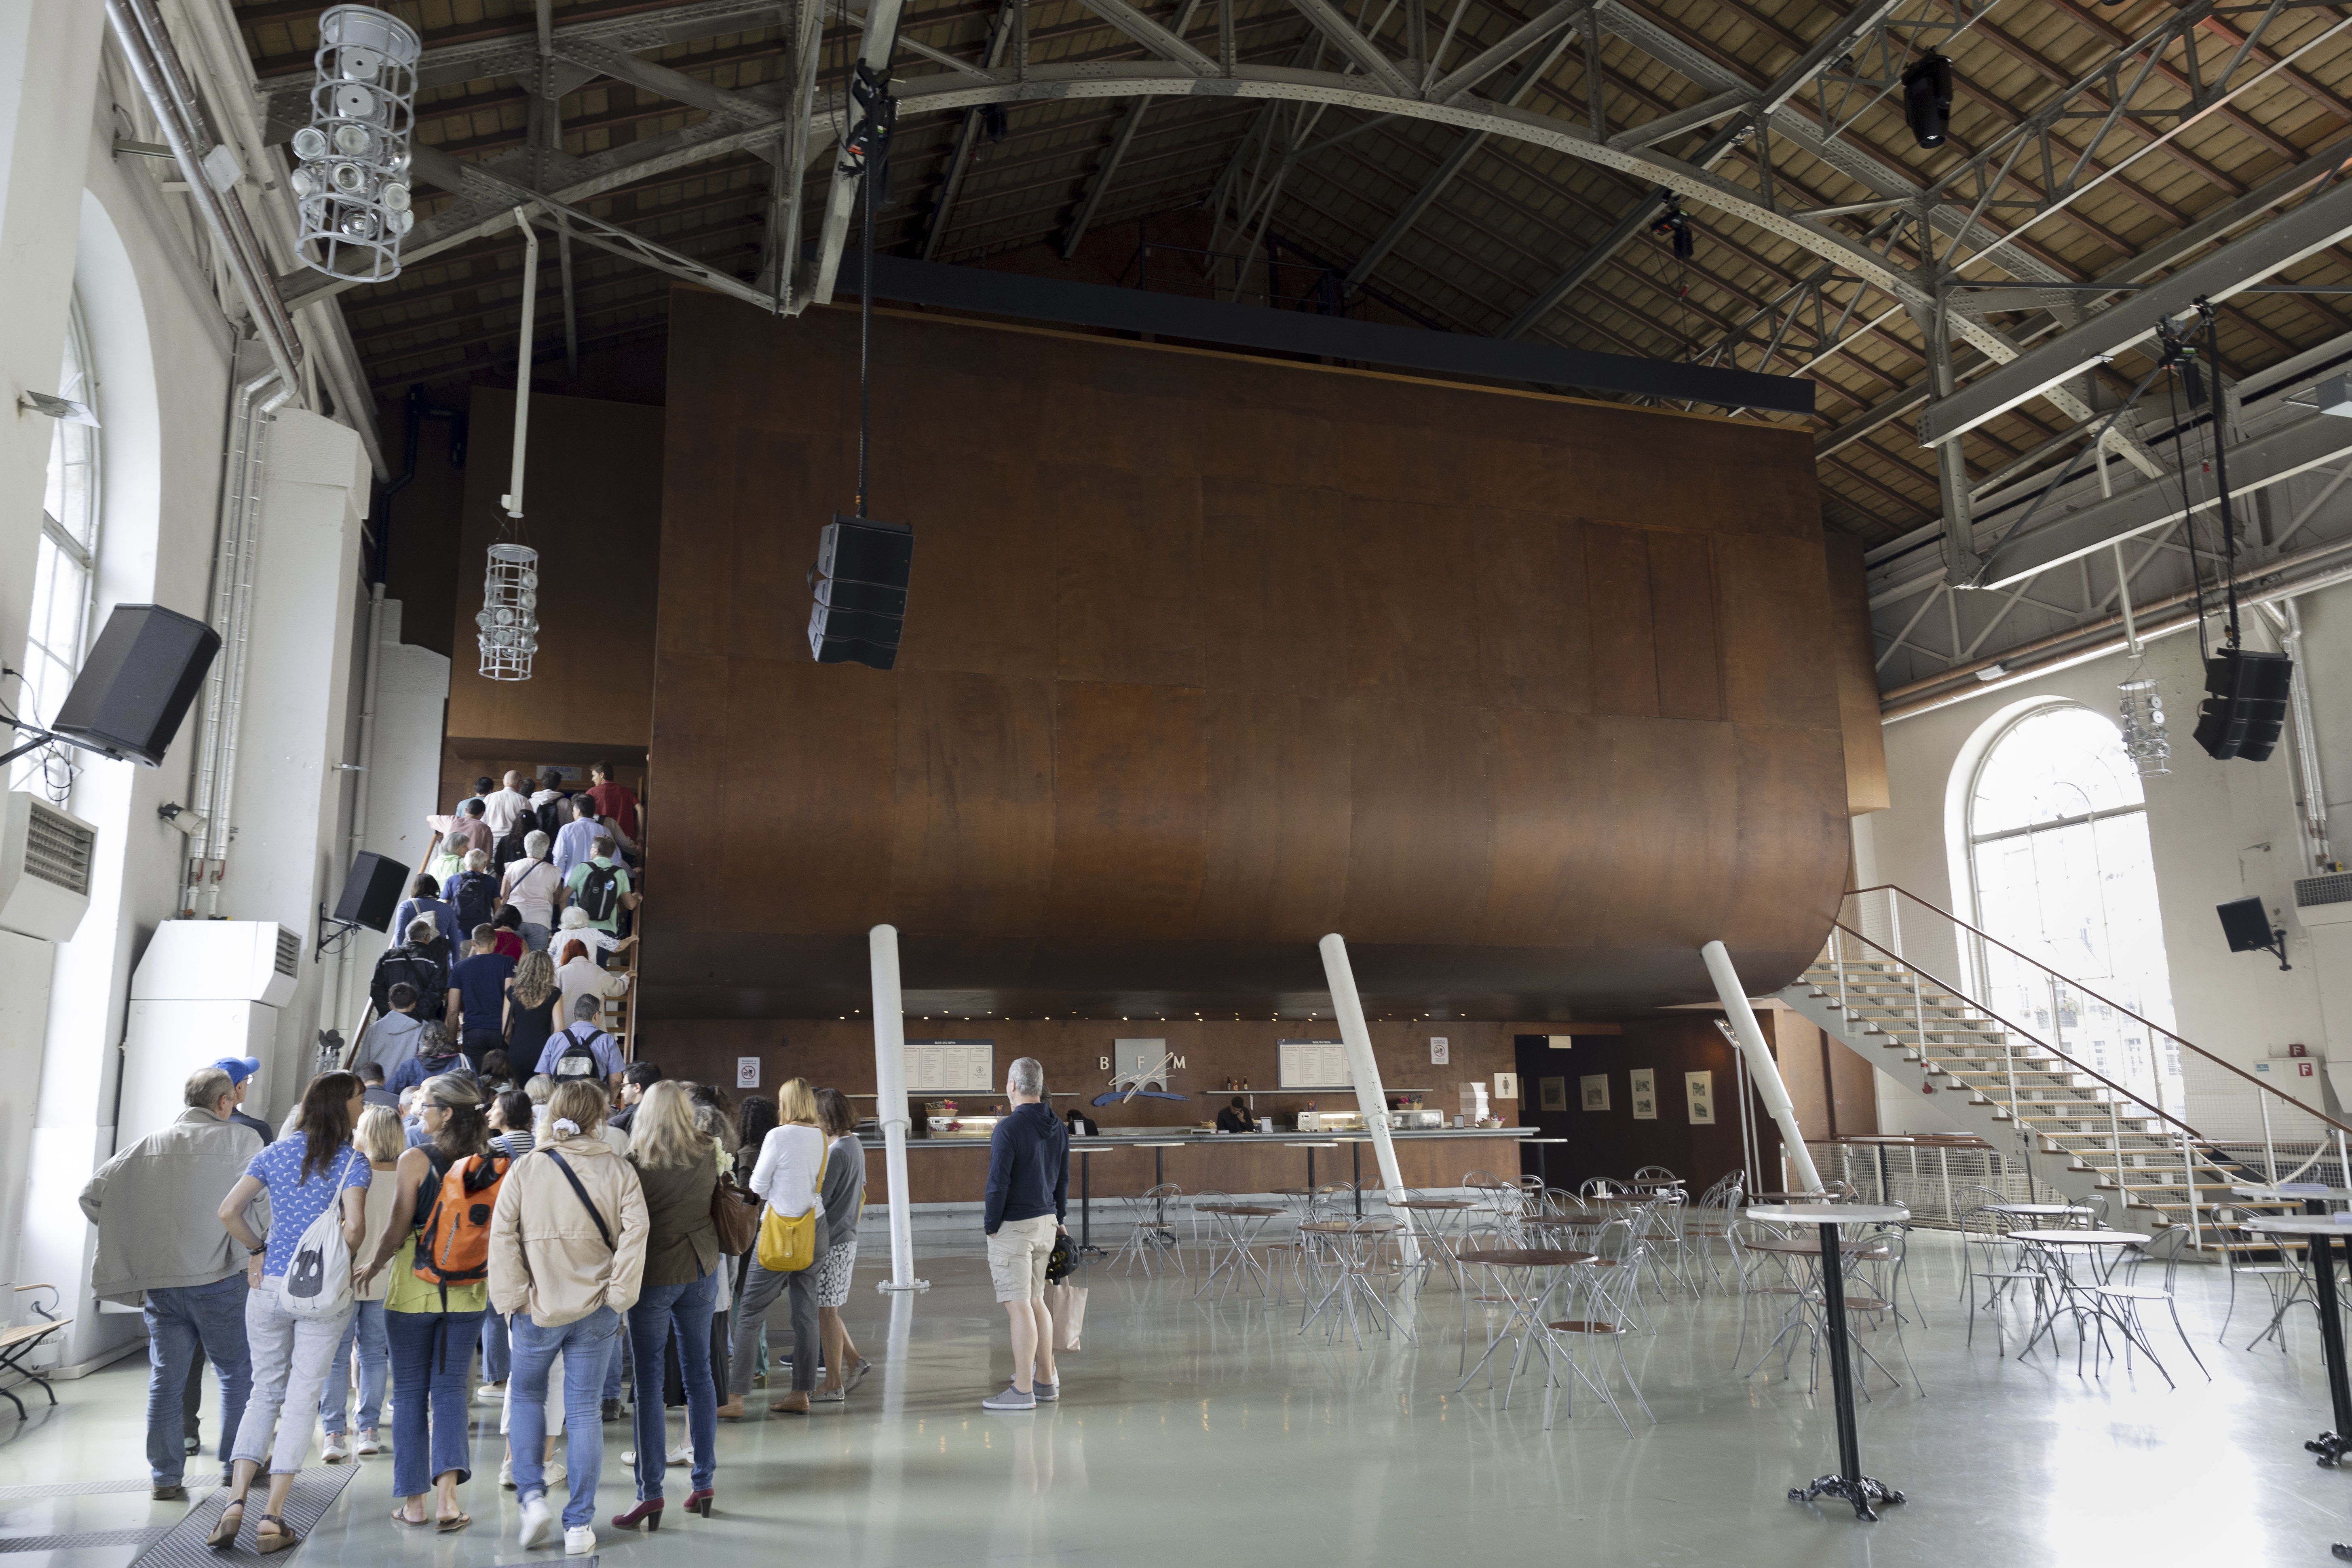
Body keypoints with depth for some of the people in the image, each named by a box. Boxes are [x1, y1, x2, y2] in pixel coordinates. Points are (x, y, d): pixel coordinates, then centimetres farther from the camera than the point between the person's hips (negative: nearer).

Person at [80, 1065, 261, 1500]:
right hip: (219, 1277, -4)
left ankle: (165, 1476, 14)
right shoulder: (241, 1140, -6)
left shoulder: (149, 1146, 7)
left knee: (166, 1379, 11)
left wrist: (130, 1238, 14)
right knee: (236, 1372, 11)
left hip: (158, 1281, 4)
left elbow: (93, 1194, 6)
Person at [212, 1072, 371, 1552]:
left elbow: (228, 1211, 0)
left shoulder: (275, 1153, 5)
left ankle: (235, 1503, 5)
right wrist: (345, 1262, -1)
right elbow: (353, 1227, -20)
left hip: (271, 1286, 4)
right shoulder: (352, 1161, -8)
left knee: (265, 1392, 15)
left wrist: (257, 1251, 12)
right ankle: (272, 1519, 6)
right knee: (302, 1399, 4)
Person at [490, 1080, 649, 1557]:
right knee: (584, 1410, 7)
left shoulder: (525, 1169, -3)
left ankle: (532, 1496, 7)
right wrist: (617, 1296, -5)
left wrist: (513, 1298, -2)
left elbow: (502, 1236, -7)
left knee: (526, 1396, 21)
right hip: (595, 1309, 1)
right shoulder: (619, 1170, -2)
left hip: (539, 1307, 0)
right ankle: (579, 1525, 10)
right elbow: (633, 1233, -11)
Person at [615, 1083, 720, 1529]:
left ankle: (650, 1493, 5)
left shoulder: (638, 1165, -15)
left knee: (648, 1381, 3)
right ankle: (704, 1483, 19)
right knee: (699, 1374, 12)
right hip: (703, 1270, 4)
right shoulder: (708, 1157, -2)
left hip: (655, 1275, -4)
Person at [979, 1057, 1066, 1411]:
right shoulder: (1058, 1129, 8)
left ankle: (1022, 1391, -1)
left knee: (1019, 1307, -4)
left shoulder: (1008, 1129, -16)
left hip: (1013, 1227, -8)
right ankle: (1045, 1380, 22)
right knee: (1036, 1302, 16)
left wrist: (990, 1226, -6)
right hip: (1046, 1223, 8)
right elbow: (1064, 1180, 14)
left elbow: (998, 1183, -16)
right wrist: (1059, 1219, 22)